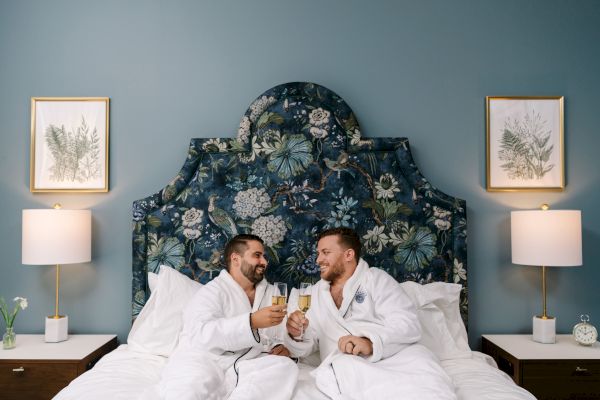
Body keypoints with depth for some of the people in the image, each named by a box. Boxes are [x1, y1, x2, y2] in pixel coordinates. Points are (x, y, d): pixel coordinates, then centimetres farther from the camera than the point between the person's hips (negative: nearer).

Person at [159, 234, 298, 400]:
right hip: (204, 362, -6)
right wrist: (252, 321, -28)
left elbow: (282, 333, 22)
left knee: (287, 367, -24)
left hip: (247, 365, 6)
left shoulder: (271, 292, 19)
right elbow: (201, 334, -19)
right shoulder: (212, 291, -1)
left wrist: (281, 346, -3)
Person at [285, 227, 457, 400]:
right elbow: (305, 347, 20)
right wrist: (297, 335, -4)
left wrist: (371, 342, -23)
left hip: (393, 356, -2)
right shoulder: (315, 293, 24)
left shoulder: (376, 278, 11)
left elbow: (408, 324, -5)